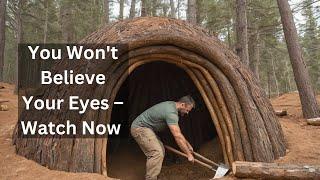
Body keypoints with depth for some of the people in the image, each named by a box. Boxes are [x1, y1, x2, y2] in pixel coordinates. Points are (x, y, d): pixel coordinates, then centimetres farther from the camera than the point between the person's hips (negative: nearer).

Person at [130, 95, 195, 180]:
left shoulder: (171, 106, 7)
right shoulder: (171, 112, -25)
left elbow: (178, 132, 18)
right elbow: (177, 137, -26)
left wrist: (188, 144, 21)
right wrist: (189, 154, -16)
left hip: (144, 127, 10)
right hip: (139, 128, -10)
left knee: (160, 150, 12)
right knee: (157, 153, -17)